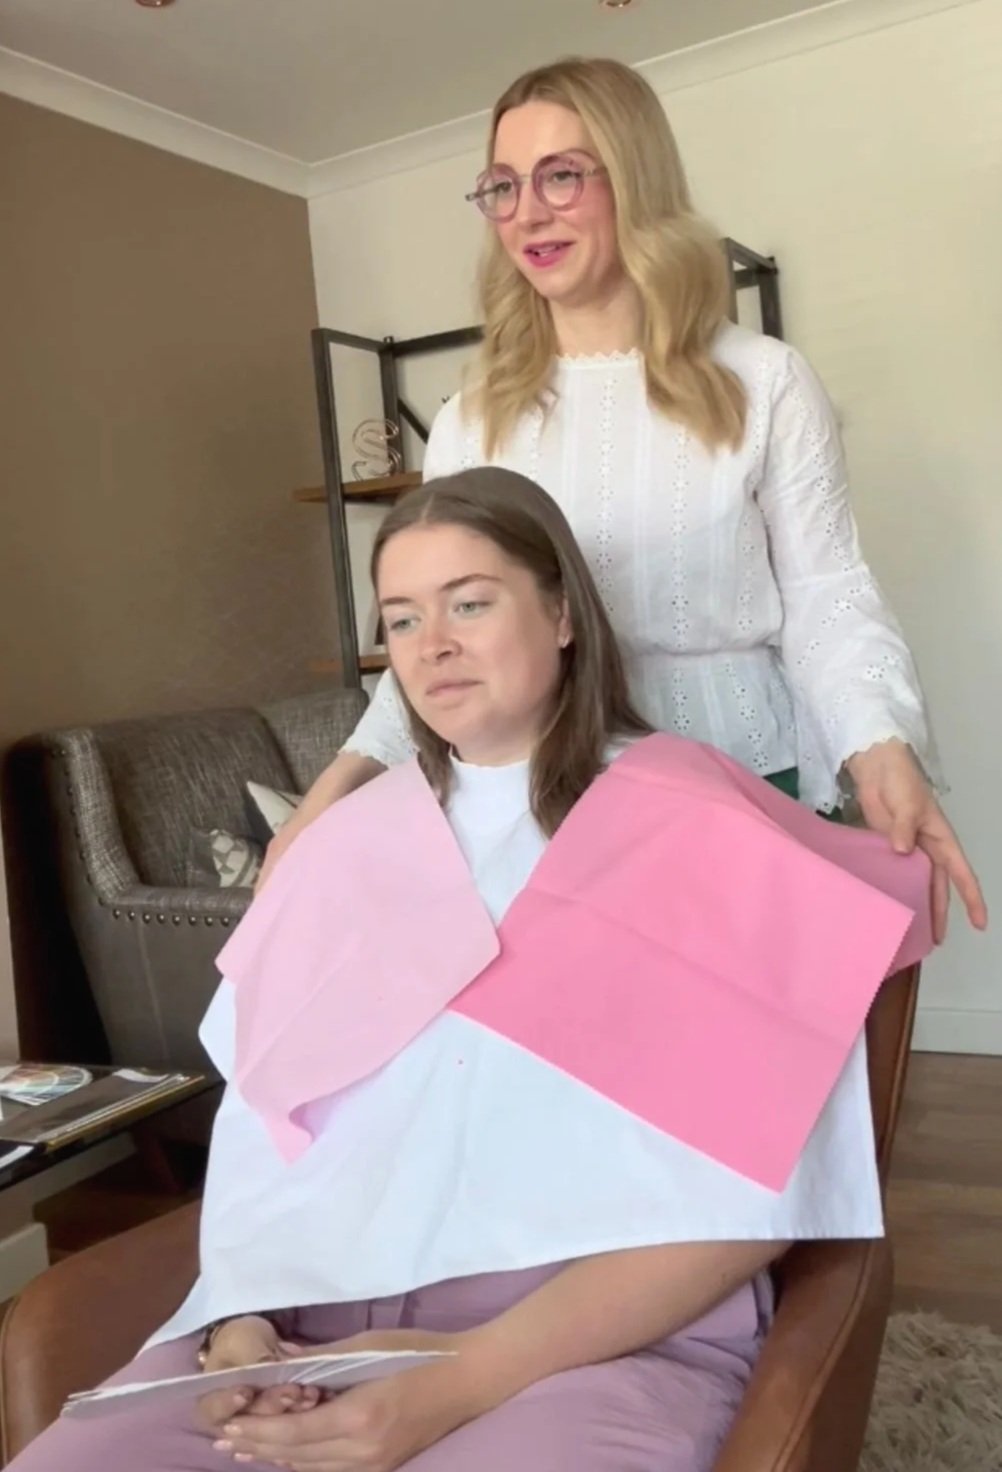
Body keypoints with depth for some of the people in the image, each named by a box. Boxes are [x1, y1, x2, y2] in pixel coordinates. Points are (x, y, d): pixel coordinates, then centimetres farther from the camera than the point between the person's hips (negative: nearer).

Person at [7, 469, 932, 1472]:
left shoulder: (695, 832, -3)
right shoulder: (346, 843, 12)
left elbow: (745, 1191, -9)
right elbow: (259, 1120, 12)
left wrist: (471, 1379, -17)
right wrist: (242, 1319, -6)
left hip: (606, 1342, -4)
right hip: (312, 1324, 5)